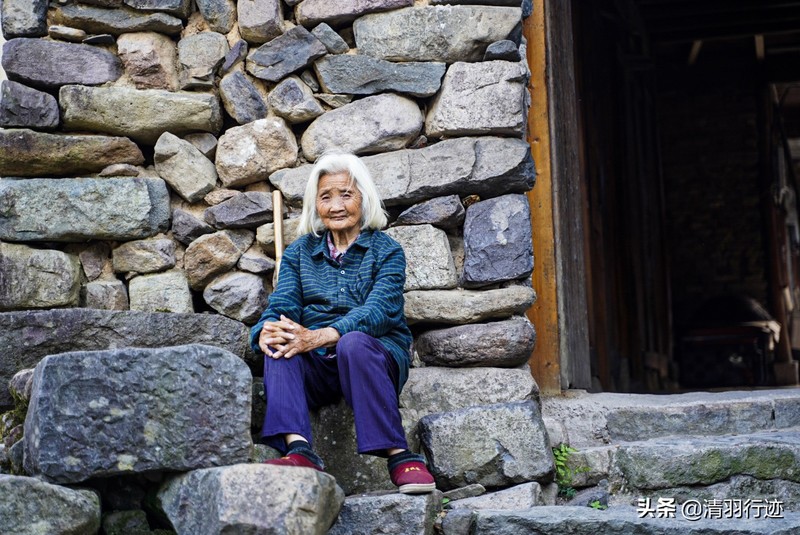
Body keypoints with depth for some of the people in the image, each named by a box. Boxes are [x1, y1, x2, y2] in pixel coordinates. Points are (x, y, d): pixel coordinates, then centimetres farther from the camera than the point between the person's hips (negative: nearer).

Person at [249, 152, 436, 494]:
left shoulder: (386, 251, 4)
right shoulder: (299, 252, 16)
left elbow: (377, 311, -13)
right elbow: (282, 304, 2)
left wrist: (320, 337, -30)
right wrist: (266, 332, -25)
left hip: (377, 356, -3)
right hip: (318, 369, 3)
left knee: (353, 342, -36)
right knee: (281, 346, -27)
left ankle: (398, 456, -36)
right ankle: (299, 450, -43)